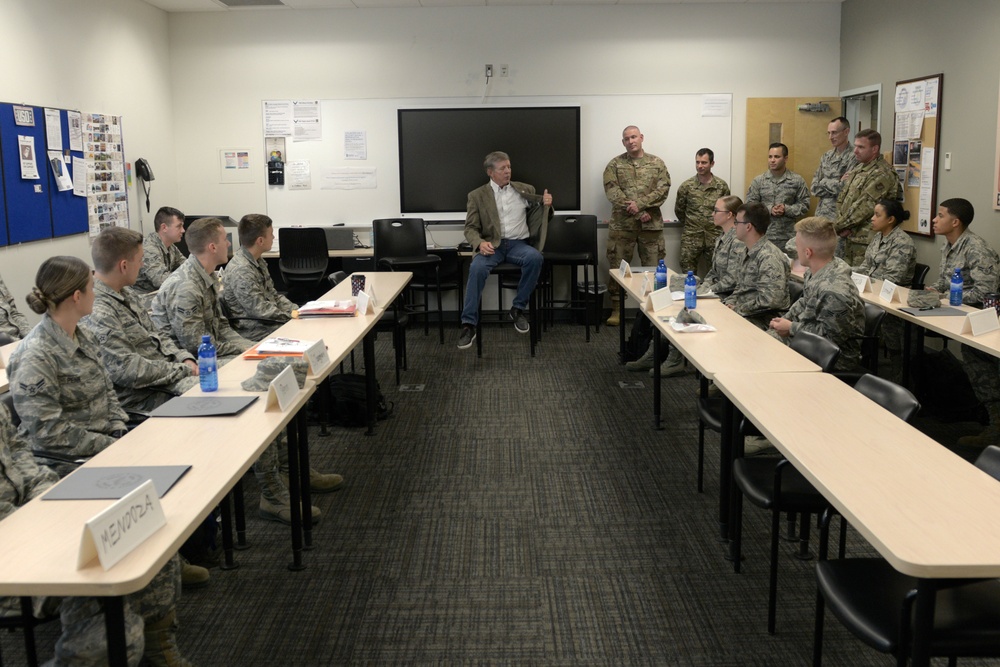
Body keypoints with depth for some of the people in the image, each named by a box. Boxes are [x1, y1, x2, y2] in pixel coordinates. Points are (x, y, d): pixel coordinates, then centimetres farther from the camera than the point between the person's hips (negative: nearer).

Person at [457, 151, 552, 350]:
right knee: (477, 268, -34)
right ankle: (469, 324, -27)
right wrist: (480, 243, -19)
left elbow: (539, 218, 19)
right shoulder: (477, 196, 8)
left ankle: (518, 309, -15)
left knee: (535, 257, -33)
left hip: (518, 243, 2)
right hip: (492, 244, -1)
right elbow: (470, 228, 3)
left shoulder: (525, 189, 14)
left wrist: (546, 206, -5)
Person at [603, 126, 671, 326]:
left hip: (651, 224, 1)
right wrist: (637, 212, -16)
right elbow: (612, 191, -8)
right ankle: (616, 310, 10)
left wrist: (639, 204, -17)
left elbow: (663, 189, -3)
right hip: (622, 225, 0)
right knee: (617, 267, 1)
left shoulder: (657, 163, 8)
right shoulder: (614, 164, 5)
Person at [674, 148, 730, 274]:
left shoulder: (722, 186, 1)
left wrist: (718, 225, 7)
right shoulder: (686, 186, 0)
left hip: (715, 237, 0)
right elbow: (679, 210, 10)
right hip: (691, 237, 0)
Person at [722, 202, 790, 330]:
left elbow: (768, 300, -25)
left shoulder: (769, 257, -17)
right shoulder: (750, 253, 15)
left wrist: (737, 309, -16)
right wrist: (729, 303, 4)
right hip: (744, 314, 9)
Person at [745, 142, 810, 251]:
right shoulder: (758, 181, 5)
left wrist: (786, 209, -13)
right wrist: (769, 209, -12)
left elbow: (804, 205, 3)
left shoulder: (797, 180, 4)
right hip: (763, 236, 0)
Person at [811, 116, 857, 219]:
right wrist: (835, 184, -8)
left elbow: (845, 188, -18)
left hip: (838, 215, -6)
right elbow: (814, 189, 7)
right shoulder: (826, 156, 11)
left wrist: (824, 182, -4)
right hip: (820, 213, 6)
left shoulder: (853, 158, -10)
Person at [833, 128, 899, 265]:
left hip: (864, 240, -8)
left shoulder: (882, 174, -14)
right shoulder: (858, 168, 15)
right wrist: (841, 225, -2)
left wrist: (837, 226, -11)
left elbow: (864, 206, -19)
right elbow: (841, 199, 15)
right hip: (845, 237, 9)